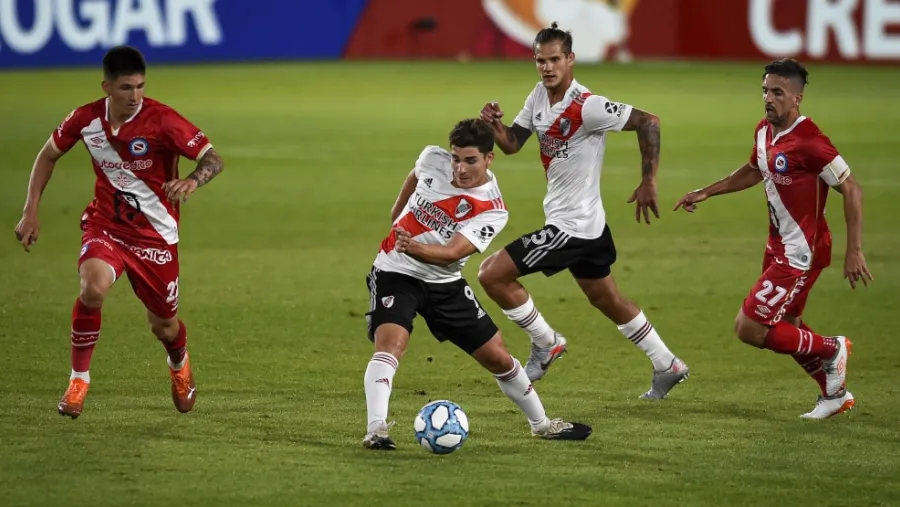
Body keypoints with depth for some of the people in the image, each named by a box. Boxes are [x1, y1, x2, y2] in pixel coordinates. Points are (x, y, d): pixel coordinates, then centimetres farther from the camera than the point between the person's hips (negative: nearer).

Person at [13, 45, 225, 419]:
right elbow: (49, 154, 9)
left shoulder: (162, 121, -19)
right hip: (105, 224, 1)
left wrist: (192, 181, -42)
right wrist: (31, 212, 3)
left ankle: (179, 366, 49)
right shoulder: (86, 119, -9)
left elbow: (212, 159, -19)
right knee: (93, 289, -30)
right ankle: (79, 380, -11)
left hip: (155, 233, -1)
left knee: (164, 327, 9)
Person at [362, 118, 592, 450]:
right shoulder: (433, 159, -11)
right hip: (395, 272, -1)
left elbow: (452, 253, -29)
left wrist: (414, 248, -48)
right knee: (390, 343, -29)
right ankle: (376, 431, -35)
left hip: (444, 282, 1)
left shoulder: (492, 210, -16)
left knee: (498, 358, 6)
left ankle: (541, 424, 28)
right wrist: (397, 213, 29)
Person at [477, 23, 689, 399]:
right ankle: (667, 367, 31)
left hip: (571, 226, -9)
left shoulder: (585, 107, -23)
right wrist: (495, 125, -12)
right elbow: (512, 143, 10)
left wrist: (648, 183, -18)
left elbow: (648, 122, -21)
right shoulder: (540, 95, 3)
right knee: (607, 301, 21)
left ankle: (545, 344, 7)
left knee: (491, 274, -8)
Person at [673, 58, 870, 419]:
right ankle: (836, 394, 35)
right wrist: (705, 193, 21)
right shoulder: (764, 131, 3)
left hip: (801, 253, -9)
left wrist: (854, 251, -22)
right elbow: (753, 171, 25)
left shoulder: (808, 141, -24)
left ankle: (831, 350, 9)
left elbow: (851, 190, -20)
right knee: (786, 329, 19)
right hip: (779, 247, 9)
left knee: (748, 328, -10)